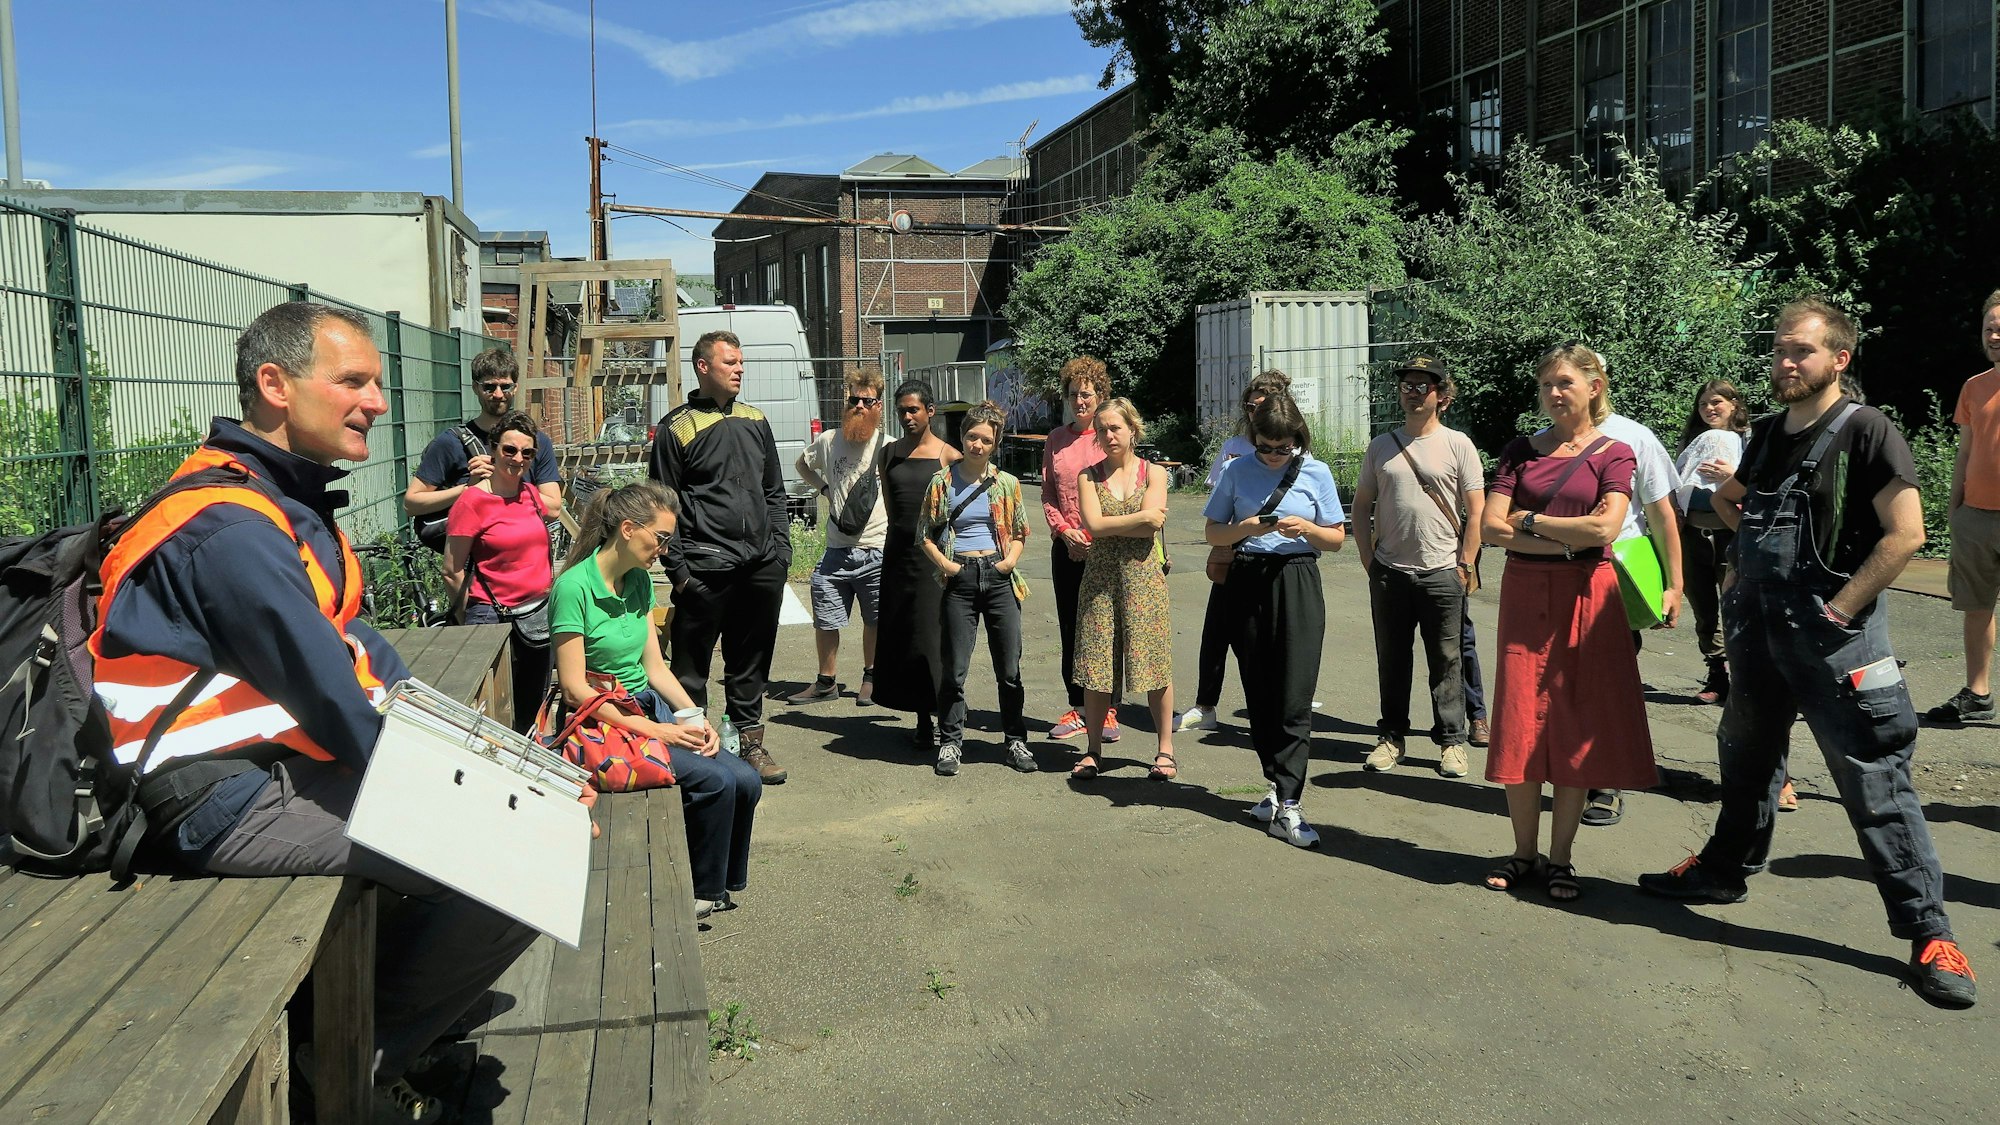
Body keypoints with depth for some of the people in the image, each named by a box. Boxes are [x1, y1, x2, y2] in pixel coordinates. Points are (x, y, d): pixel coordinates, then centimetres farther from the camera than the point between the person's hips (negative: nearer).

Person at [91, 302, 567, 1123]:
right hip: (227, 802, -10)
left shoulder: (287, 500, 13)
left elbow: (352, 642, 14)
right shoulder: (233, 530, -21)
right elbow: (333, 702, -22)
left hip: (286, 764, 11)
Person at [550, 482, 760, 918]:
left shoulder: (640, 580, 9)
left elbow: (654, 667, 10)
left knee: (746, 781, -10)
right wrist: (654, 730, -21)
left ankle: (721, 882, 10)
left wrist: (696, 718, -5)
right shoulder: (574, 587, -15)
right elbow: (574, 689, -18)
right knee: (716, 780, -23)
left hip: (650, 707, 7)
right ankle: (702, 893, -1)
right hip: (605, 722, -7)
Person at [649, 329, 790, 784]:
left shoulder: (755, 420, 14)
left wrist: (781, 547, 10)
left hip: (761, 566, 5)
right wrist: (677, 568, -8)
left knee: (751, 663, 13)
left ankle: (749, 740, 25)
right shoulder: (677, 427, -2)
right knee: (692, 664, 1)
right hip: (706, 570, -5)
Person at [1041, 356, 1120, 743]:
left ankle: (1108, 711, 10)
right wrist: (1065, 530, -5)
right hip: (1066, 548, 4)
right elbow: (1048, 493, 11)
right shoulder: (1057, 439, 11)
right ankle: (1078, 709, 18)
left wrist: (1094, 536, -12)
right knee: (1070, 631, 8)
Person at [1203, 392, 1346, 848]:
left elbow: (1337, 538, 7)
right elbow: (1212, 533, 10)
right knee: (1259, 694, 7)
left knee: (1294, 698, -8)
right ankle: (1278, 785, 22)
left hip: (1297, 584, -2)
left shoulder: (1315, 473, 2)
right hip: (1248, 583, 2)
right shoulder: (1238, 471, 5)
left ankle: (1287, 807, -8)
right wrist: (1245, 529, -10)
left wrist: (1306, 528, -13)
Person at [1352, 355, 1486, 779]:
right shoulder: (1381, 446, 8)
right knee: (1391, 659, 10)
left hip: (1441, 573, -3)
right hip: (1389, 573, 3)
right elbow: (1361, 506, 13)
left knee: (1445, 661, 4)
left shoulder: (1458, 445, 0)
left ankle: (1452, 742, 13)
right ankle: (1391, 737, 21)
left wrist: (1464, 566, -5)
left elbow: (1476, 511, -1)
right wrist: (1369, 560, 4)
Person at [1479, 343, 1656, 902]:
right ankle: (1524, 853, 13)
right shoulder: (1521, 450, 8)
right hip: (1525, 592, 2)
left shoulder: (1614, 453, 2)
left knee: (1577, 727, 1)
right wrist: (1564, 540, -11)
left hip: (1586, 597, -2)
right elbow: (1491, 527, -3)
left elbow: (1605, 528, -13)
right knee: (1520, 723, 1)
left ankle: (1560, 857, 12)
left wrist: (1529, 521, -6)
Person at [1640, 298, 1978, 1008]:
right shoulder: (1766, 435, 10)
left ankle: (1927, 930, 2)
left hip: (1834, 634, -7)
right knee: (1746, 756, 20)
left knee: (1873, 778, -6)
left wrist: (1839, 608, -17)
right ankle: (1725, 869, 37)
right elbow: (1727, 499, 29)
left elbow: (1905, 533, -16)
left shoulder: (1865, 431, -10)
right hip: (1758, 626, 7)